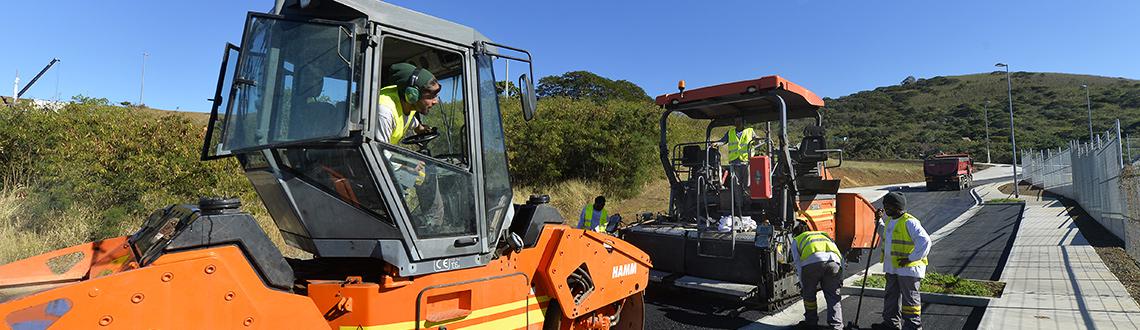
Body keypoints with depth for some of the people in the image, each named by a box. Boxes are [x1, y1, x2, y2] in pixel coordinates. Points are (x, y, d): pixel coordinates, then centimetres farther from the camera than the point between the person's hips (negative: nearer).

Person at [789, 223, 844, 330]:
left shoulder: (797, 240, 32)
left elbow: (798, 263, 20)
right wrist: (840, 277, 27)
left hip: (812, 262, -2)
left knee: (808, 293, 18)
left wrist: (802, 285, 22)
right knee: (833, 296, 12)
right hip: (833, 261, 3)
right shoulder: (824, 234, 42)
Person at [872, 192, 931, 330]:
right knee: (891, 296, 17)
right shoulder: (890, 221, 10)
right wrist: (879, 221, 20)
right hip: (891, 267, 9)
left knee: (910, 298, 3)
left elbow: (925, 241, -24)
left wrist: (911, 258, -22)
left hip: (908, 268, -9)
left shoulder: (909, 222, -18)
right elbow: (885, 236, 30)